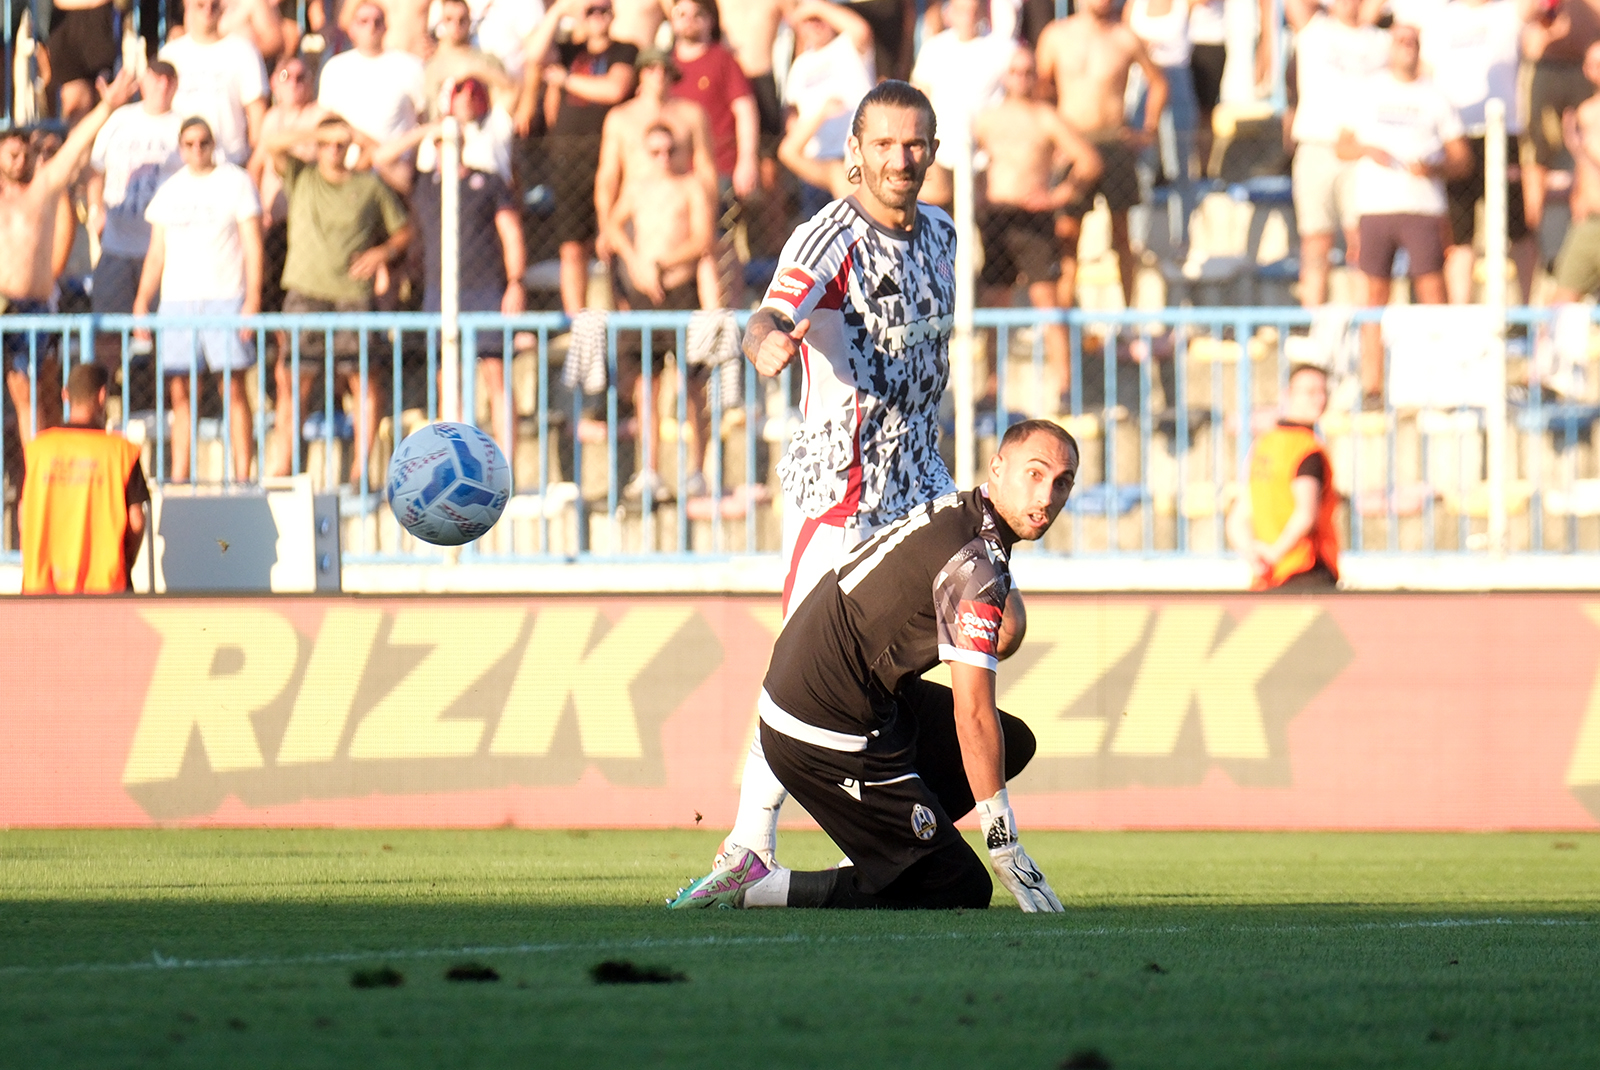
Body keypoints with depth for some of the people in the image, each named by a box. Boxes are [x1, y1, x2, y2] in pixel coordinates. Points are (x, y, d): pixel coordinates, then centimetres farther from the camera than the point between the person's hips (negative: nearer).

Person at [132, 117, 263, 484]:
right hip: (177, 299, 4)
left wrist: (253, 299, -9)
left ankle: (243, 474, -6)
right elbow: (157, 251, 18)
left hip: (225, 296, -4)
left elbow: (253, 246, -1)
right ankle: (179, 476, 3)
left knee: (232, 386, -7)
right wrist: (142, 299, 8)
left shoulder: (236, 182, 2)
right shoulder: (170, 190, 14)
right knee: (179, 390, 0)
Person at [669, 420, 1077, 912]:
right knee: (962, 890, -5)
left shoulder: (950, 511, 12)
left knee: (1014, 744, 17)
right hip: (828, 736, -10)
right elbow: (972, 714, -21)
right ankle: (755, 887, -8)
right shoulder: (974, 563, -18)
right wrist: (1007, 852, -18)